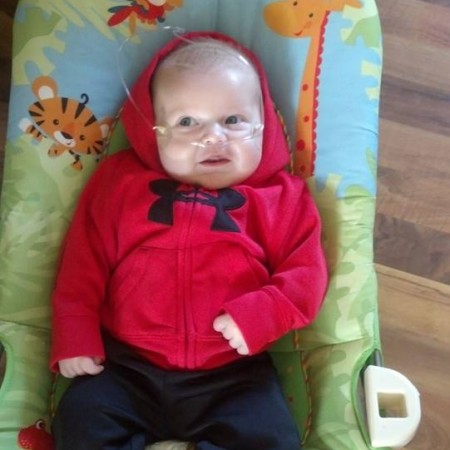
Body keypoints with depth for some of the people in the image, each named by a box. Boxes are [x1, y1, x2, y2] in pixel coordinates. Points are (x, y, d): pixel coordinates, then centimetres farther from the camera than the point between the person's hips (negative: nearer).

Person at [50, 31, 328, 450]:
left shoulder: (280, 197, 4)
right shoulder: (121, 180, 6)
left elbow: (305, 271, -1)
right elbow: (84, 263, 7)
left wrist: (261, 314, -19)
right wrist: (75, 335, -2)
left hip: (233, 372, 0)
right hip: (128, 365, 1)